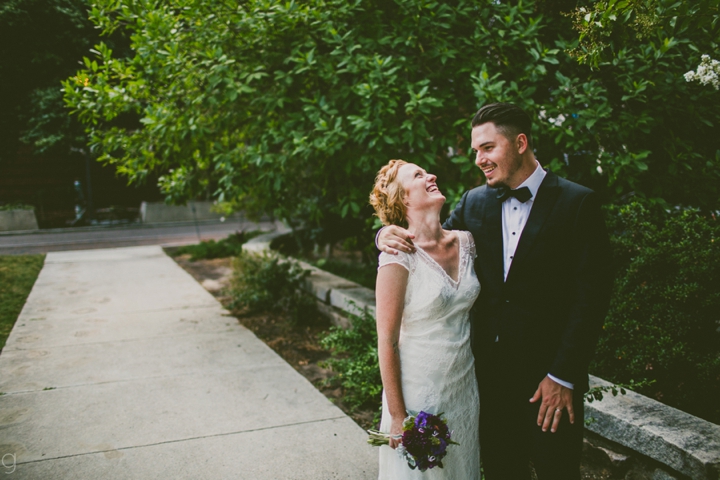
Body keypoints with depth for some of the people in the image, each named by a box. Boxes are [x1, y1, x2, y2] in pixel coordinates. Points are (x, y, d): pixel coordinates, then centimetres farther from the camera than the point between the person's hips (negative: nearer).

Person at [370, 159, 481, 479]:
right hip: (419, 392, -5)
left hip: (464, 388, 6)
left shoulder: (465, 242, 0)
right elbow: (387, 341, -15)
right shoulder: (399, 255, -18)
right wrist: (397, 416, -13)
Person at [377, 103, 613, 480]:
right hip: (489, 370, 4)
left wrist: (563, 376, -13)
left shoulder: (578, 203, -8)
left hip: (549, 375, -4)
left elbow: (591, 295, -11)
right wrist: (388, 234, -13)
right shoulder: (474, 202, 6)